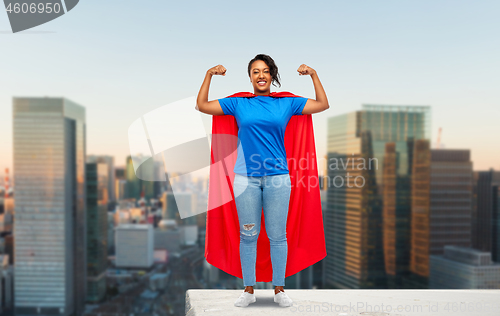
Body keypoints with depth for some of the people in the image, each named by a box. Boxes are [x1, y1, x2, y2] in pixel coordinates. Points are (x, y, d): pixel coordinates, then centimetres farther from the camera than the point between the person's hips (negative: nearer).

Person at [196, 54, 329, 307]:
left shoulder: (286, 104, 9)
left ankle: (279, 289, 16)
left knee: (277, 236, 4)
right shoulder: (238, 104, 9)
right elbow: (202, 106, 12)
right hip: (246, 178, 0)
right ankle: (249, 290, 16)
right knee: (248, 236, 5)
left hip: (277, 177, 0)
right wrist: (209, 75, 9)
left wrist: (313, 75, 9)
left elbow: (323, 105, 14)